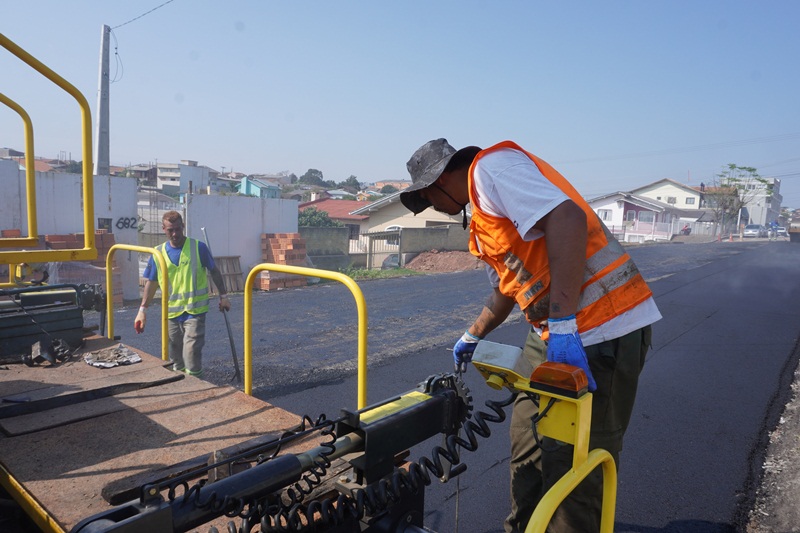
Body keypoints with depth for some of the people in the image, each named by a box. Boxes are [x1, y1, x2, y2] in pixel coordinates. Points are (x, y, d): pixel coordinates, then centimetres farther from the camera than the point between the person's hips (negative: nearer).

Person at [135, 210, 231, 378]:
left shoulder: (198, 247, -7)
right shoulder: (158, 252, 2)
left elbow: (214, 272, 2)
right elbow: (152, 282, 8)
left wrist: (223, 296, 3)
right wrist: (143, 309, 5)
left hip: (194, 310, -4)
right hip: (171, 312, 4)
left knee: (191, 352, -10)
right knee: (175, 356, 15)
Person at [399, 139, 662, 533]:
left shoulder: (490, 166, -9)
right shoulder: (483, 217, 21)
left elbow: (567, 217, -25)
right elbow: (507, 288, 31)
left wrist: (563, 323, -28)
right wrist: (473, 336, 44)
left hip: (601, 331, -10)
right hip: (554, 335, 10)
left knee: (573, 468, -1)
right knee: (528, 446, 19)